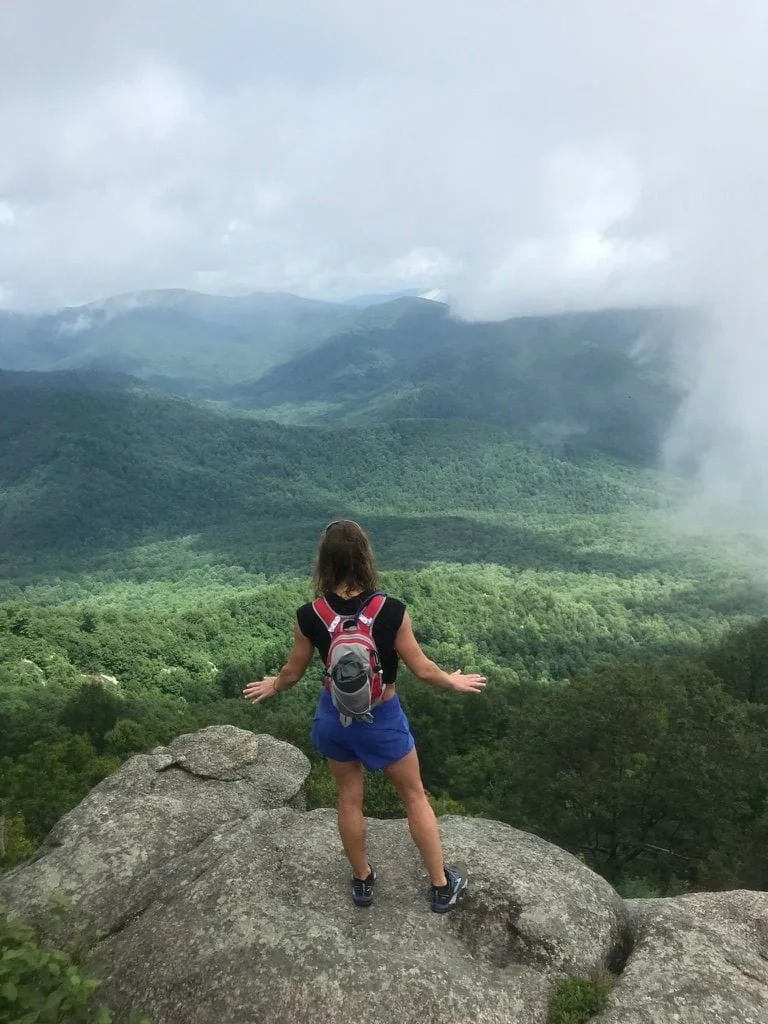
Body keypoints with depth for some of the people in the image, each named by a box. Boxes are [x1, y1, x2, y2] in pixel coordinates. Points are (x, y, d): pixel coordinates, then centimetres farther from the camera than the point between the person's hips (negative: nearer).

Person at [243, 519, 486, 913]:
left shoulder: (309, 617, -18)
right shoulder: (392, 612, -24)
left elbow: (293, 672, -3)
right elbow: (421, 668, -13)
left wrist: (272, 687, 20)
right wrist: (453, 682, 8)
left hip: (334, 717, 2)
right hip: (382, 718, -2)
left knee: (348, 800, 24)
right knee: (414, 796, 19)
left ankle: (362, 881, 43)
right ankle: (442, 886, 33)